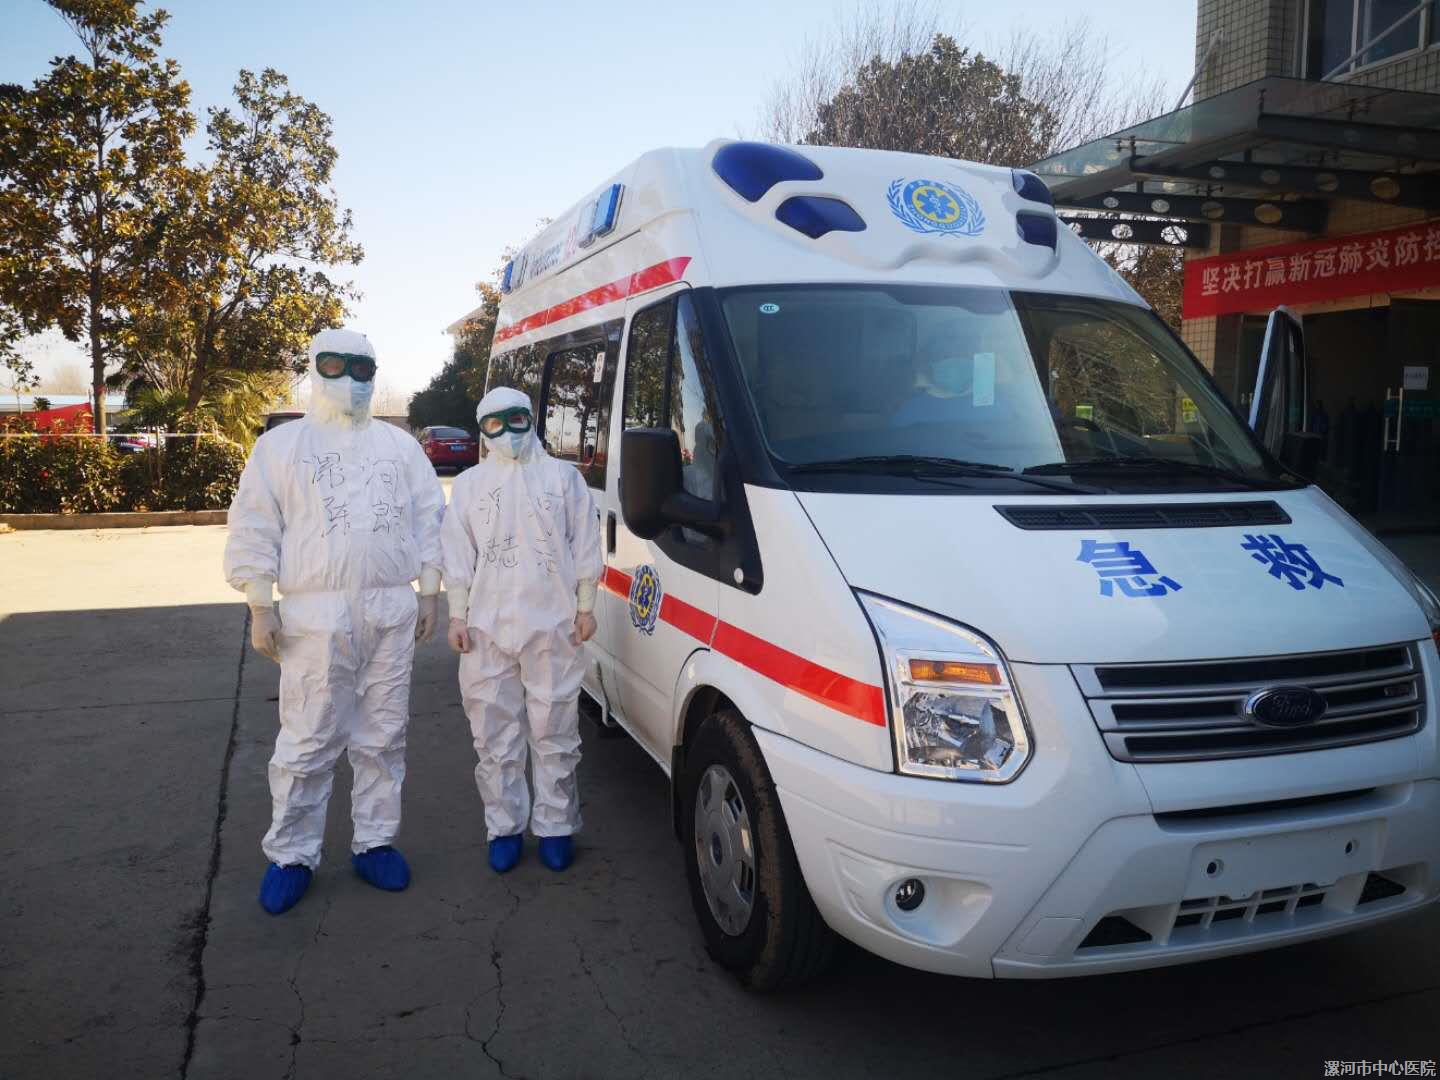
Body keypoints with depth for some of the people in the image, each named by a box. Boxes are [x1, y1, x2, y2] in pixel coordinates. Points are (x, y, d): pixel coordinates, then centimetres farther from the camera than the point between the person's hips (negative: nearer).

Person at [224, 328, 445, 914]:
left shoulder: (401, 445, 12)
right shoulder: (281, 445, 4)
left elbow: (430, 520, 13)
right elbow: (253, 531, 1)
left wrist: (429, 592, 8)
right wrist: (259, 608, -4)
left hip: (392, 613, 3)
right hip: (316, 617, -3)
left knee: (383, 738, 9)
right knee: (307, 743, 0)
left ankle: (374, 842, 22)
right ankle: (291, 855, 14)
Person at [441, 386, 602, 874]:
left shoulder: (563, 477, 6)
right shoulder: (469, 484, 10)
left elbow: (584, 547, 6)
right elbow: (457, 556, 8)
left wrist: (585, 607, 1)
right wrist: (457, 616, 2)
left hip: (553, 625, -1)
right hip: (488, 628, 2)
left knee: (555, 733, 4)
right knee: (495, 734, 7)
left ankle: (554, 826, 16)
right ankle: (505, 826, 18)